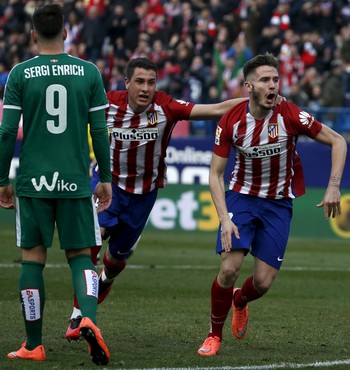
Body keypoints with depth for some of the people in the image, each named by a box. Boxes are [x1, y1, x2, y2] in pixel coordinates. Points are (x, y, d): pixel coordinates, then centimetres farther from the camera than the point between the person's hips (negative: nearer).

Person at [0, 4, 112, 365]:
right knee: (80, 255, 10)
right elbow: (100, 132, 2)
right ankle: (88, 319, -16)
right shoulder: (88, 72, 1)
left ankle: (33, 345, 10)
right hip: (76, 182, 1)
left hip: (32, 183, -1)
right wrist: (106, 179, 11)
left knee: (32, 258, 8)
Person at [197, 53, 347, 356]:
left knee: (263, 282, -3)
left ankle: (240, 301, 35)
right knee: (229, 268, -17)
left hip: (278, 203, 0)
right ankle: (215, 334, 6)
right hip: (242, 195, 0)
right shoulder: (231, 121, -15)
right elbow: (215, 174, -9)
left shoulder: (290, 115, -18)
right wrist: (225, 219, -21)